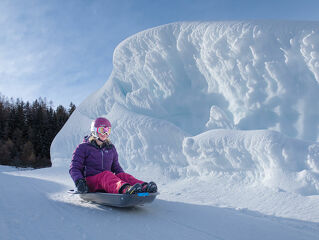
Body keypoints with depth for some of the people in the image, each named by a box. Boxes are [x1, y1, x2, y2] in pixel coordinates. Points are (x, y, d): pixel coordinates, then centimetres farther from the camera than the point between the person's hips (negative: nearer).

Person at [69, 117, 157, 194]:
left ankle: (144, 187, -56)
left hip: (107, 179, 4)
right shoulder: (83, 148, 6)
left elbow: (116, 167, 24)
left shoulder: (111, 149, 20)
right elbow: (74, 168, 0)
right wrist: (79, 181, -21)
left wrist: (126, 179, 5)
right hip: (90, 181, -4)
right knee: (107, 175, -36)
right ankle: (125, 189, -70)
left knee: (122, 175, -27)